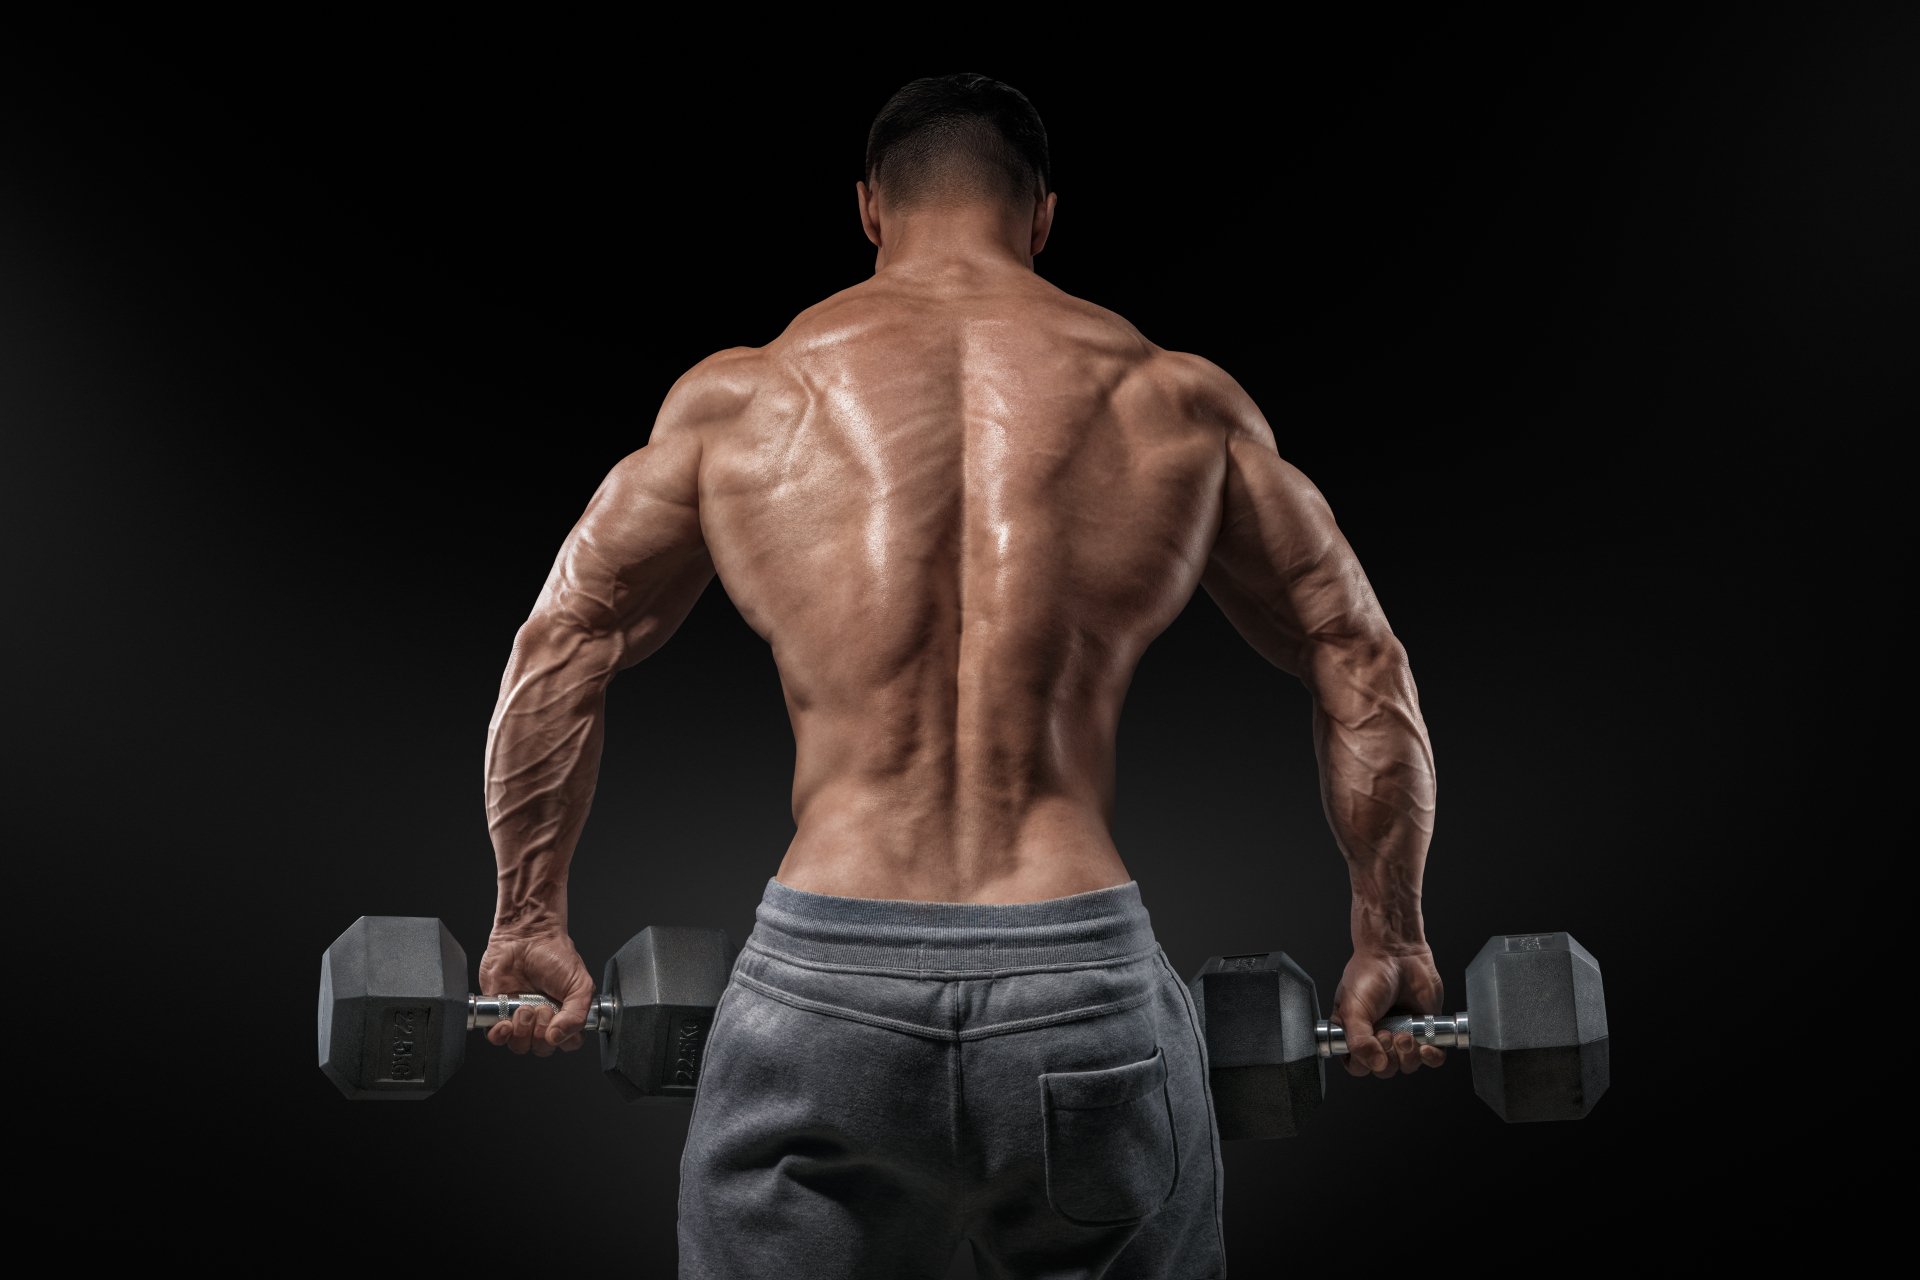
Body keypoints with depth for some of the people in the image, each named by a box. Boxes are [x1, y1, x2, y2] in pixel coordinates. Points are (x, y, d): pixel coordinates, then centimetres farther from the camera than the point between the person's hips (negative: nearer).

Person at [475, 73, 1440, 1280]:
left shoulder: (740, 396, 7)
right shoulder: (1177, 400, 8)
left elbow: (561, 647, 10)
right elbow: (1359, 661, 12)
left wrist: (531, 919, 20)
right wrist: (1390, 936, 21)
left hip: (822, 995, 0)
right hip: (1089, 987, 1)